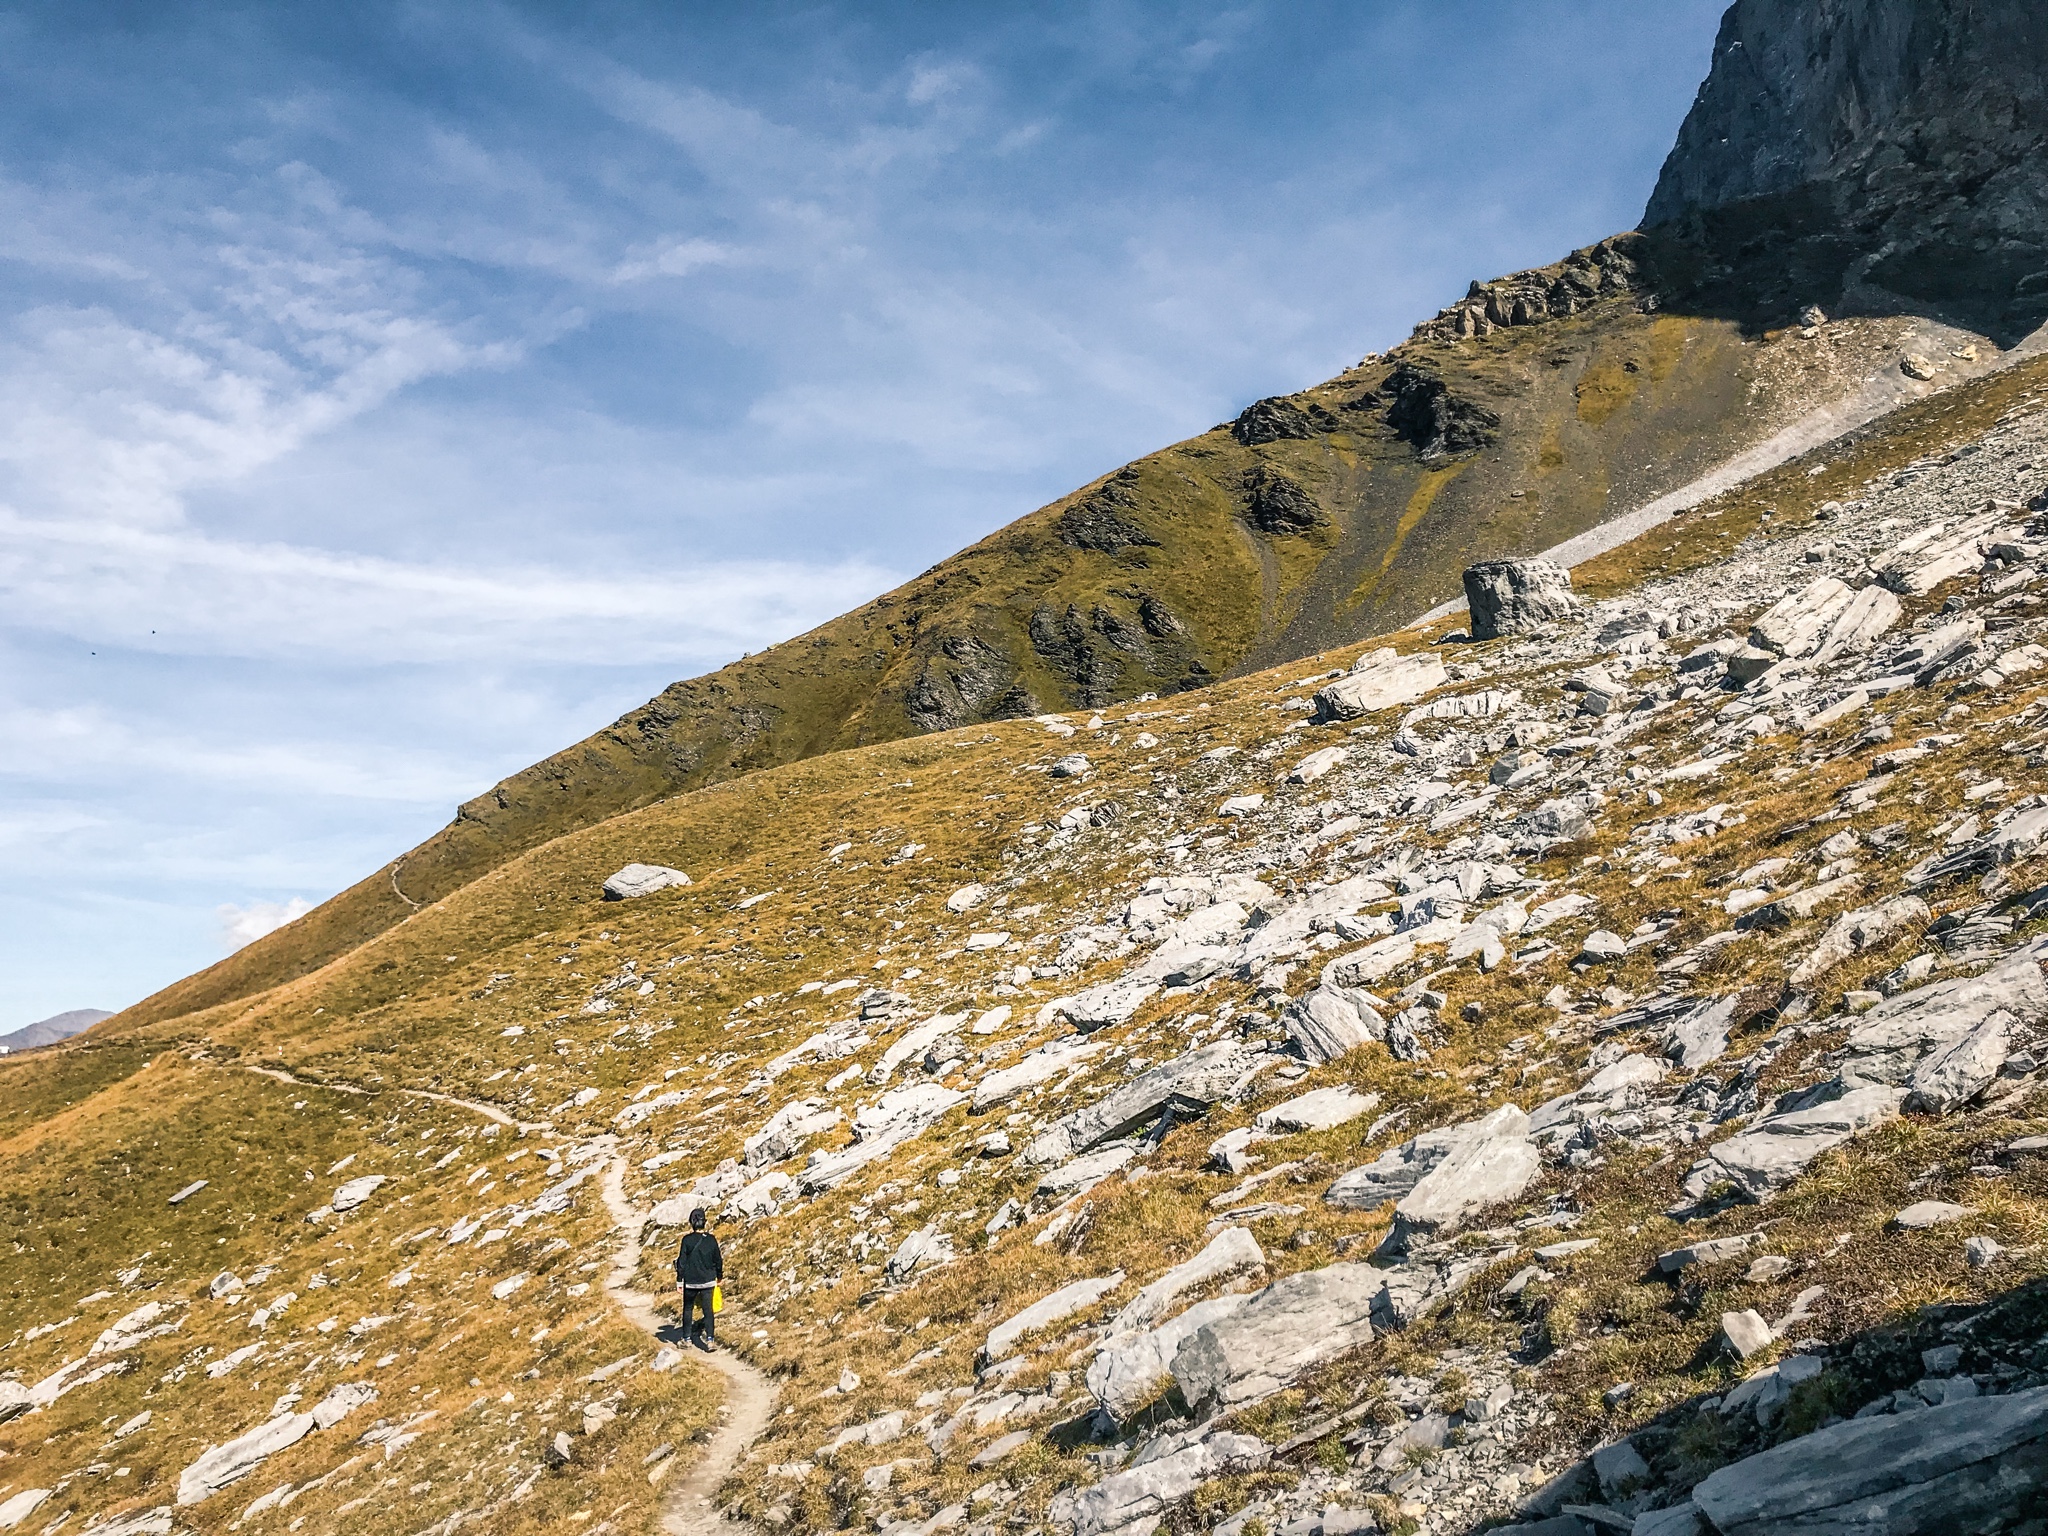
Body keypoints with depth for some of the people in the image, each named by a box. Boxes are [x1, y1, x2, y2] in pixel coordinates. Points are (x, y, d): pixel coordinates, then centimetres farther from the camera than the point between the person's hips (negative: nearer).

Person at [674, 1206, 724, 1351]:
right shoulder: (711, 1240, -3)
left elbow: (682, 1261, -8)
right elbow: (718, 1260, 5)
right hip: (708, 1281, 2)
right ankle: (710, 1338, -1)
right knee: (708, 1309, 6)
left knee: (688, 1308, 15)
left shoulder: (687, 1239, -11)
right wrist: (719, 1276, 20)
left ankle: (687, 1338, 18)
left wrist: (679, 1280, 0)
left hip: (690, 1281, -2)